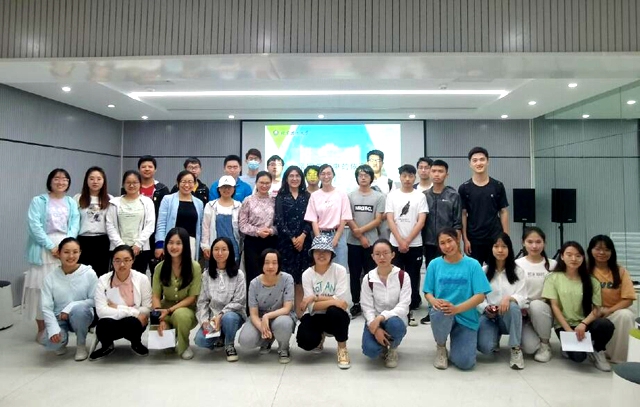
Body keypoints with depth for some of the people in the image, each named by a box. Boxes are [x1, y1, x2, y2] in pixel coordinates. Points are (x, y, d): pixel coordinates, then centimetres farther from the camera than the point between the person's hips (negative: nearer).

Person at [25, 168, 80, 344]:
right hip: (44, 248, -3)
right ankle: (42, 330, 9)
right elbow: (34, 225, -8)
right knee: (42, 287, -1)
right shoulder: (38, 201, 3)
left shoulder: (72, 203, 13)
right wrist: (51, 246, -15)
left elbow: (75, 226, 4)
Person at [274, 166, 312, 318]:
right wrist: (292, 238, -10)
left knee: (301, 277, 1)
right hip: (286, 241, -1)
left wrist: (303, 235, -11)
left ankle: (299, 310, 8)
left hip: (304, 240, 1)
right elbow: (279, 220, -2)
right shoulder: (281, 196, 6)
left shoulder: (307, 196, 11)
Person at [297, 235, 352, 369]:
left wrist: (315, 297, -21)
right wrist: (334, 301, -30)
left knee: (334, 311, -37)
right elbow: (312, 306, -16)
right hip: (315, 317, 2)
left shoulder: (340, 270, -12)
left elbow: (343, 301, -21)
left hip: (335, 317, -1)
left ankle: (342, 348, -10)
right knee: (305, 340, -28)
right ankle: (319, 338, 13)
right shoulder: (307, 274, -8)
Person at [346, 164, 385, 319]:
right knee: (354, 274, 8)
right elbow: (348, 219, 0)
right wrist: (360, 237, -8)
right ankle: (356, 304, 19)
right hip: (353, 242, 1)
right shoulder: (350, 196, 4)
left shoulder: (379, 196, 1)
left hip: (372, 241, -1)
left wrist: (360, 230, -14)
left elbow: (378, 220, -4)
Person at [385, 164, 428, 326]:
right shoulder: (392, 195, 4)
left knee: (413, 278, 6)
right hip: (395, 244, 0)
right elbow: (390, 220, -2)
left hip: (415, 245, 0)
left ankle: (410, 310, 16)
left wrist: (407, 241, -10)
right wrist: (400, 241, -11)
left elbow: (421, 221, -5)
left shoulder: (420, 196, 2)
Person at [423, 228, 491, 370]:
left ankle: (456, 345, 22)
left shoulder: (472, 264, -4)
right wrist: (434, 301, -21)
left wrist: (456, 308, -24)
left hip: (466, 317, 0)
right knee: (441, 313, -38)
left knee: (465, 363, -17)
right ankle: (441, 348, -4)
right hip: (442, 314, 1)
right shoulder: (434, 264, 0)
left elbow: (480, 296, -9)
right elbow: (428, 293, 4)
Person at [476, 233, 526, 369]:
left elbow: (522, 297, -7)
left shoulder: (518, 271, 1)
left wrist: (509, 298, -29)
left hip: (508, 317, 0)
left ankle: (516, 350, -21)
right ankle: (495, 337, 13)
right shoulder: (483, 271, 1)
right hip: (488, 316, 0)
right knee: (485, 348, -27)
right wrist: (485, 308, -22)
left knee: (513, 306, -37)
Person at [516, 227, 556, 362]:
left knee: (536, 305, -36)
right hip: (524, 313, -1)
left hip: (544, 311, 1)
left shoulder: (552, 265, 2)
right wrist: (521, 306, -19)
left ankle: (545, 344, -10)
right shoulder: (517, 264, 0)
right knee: (529, 347, -25)